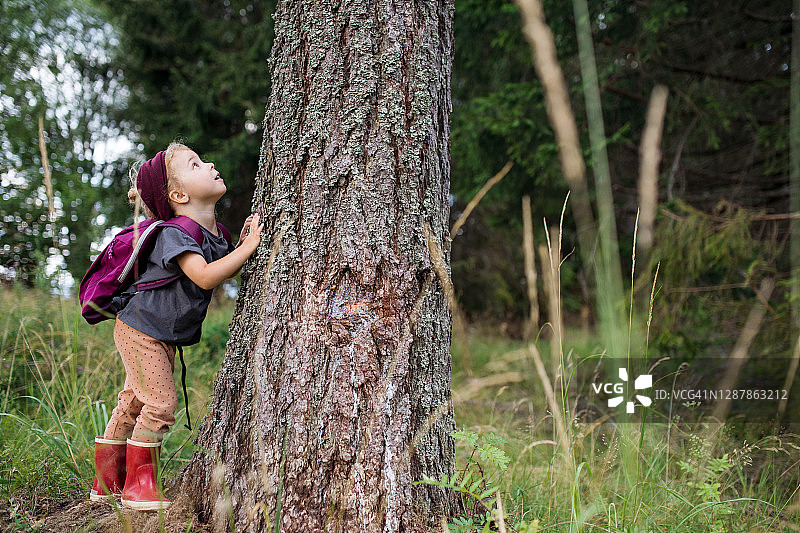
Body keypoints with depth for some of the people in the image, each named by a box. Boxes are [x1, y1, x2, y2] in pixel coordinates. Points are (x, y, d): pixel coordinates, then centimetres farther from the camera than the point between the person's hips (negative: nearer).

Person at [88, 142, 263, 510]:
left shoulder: (213, 232, 3)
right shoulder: (174, 232, -25)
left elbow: (224, 274, 16)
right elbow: (205, 276, -36)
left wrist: (241, 244, -1)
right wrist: (248, 246, -30)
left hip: (164, 337, 9)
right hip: (140, 329, -9)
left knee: (133, 403, 15)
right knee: (160, 404, -12)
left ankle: (106, 482, 26)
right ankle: (138, 486, 1)